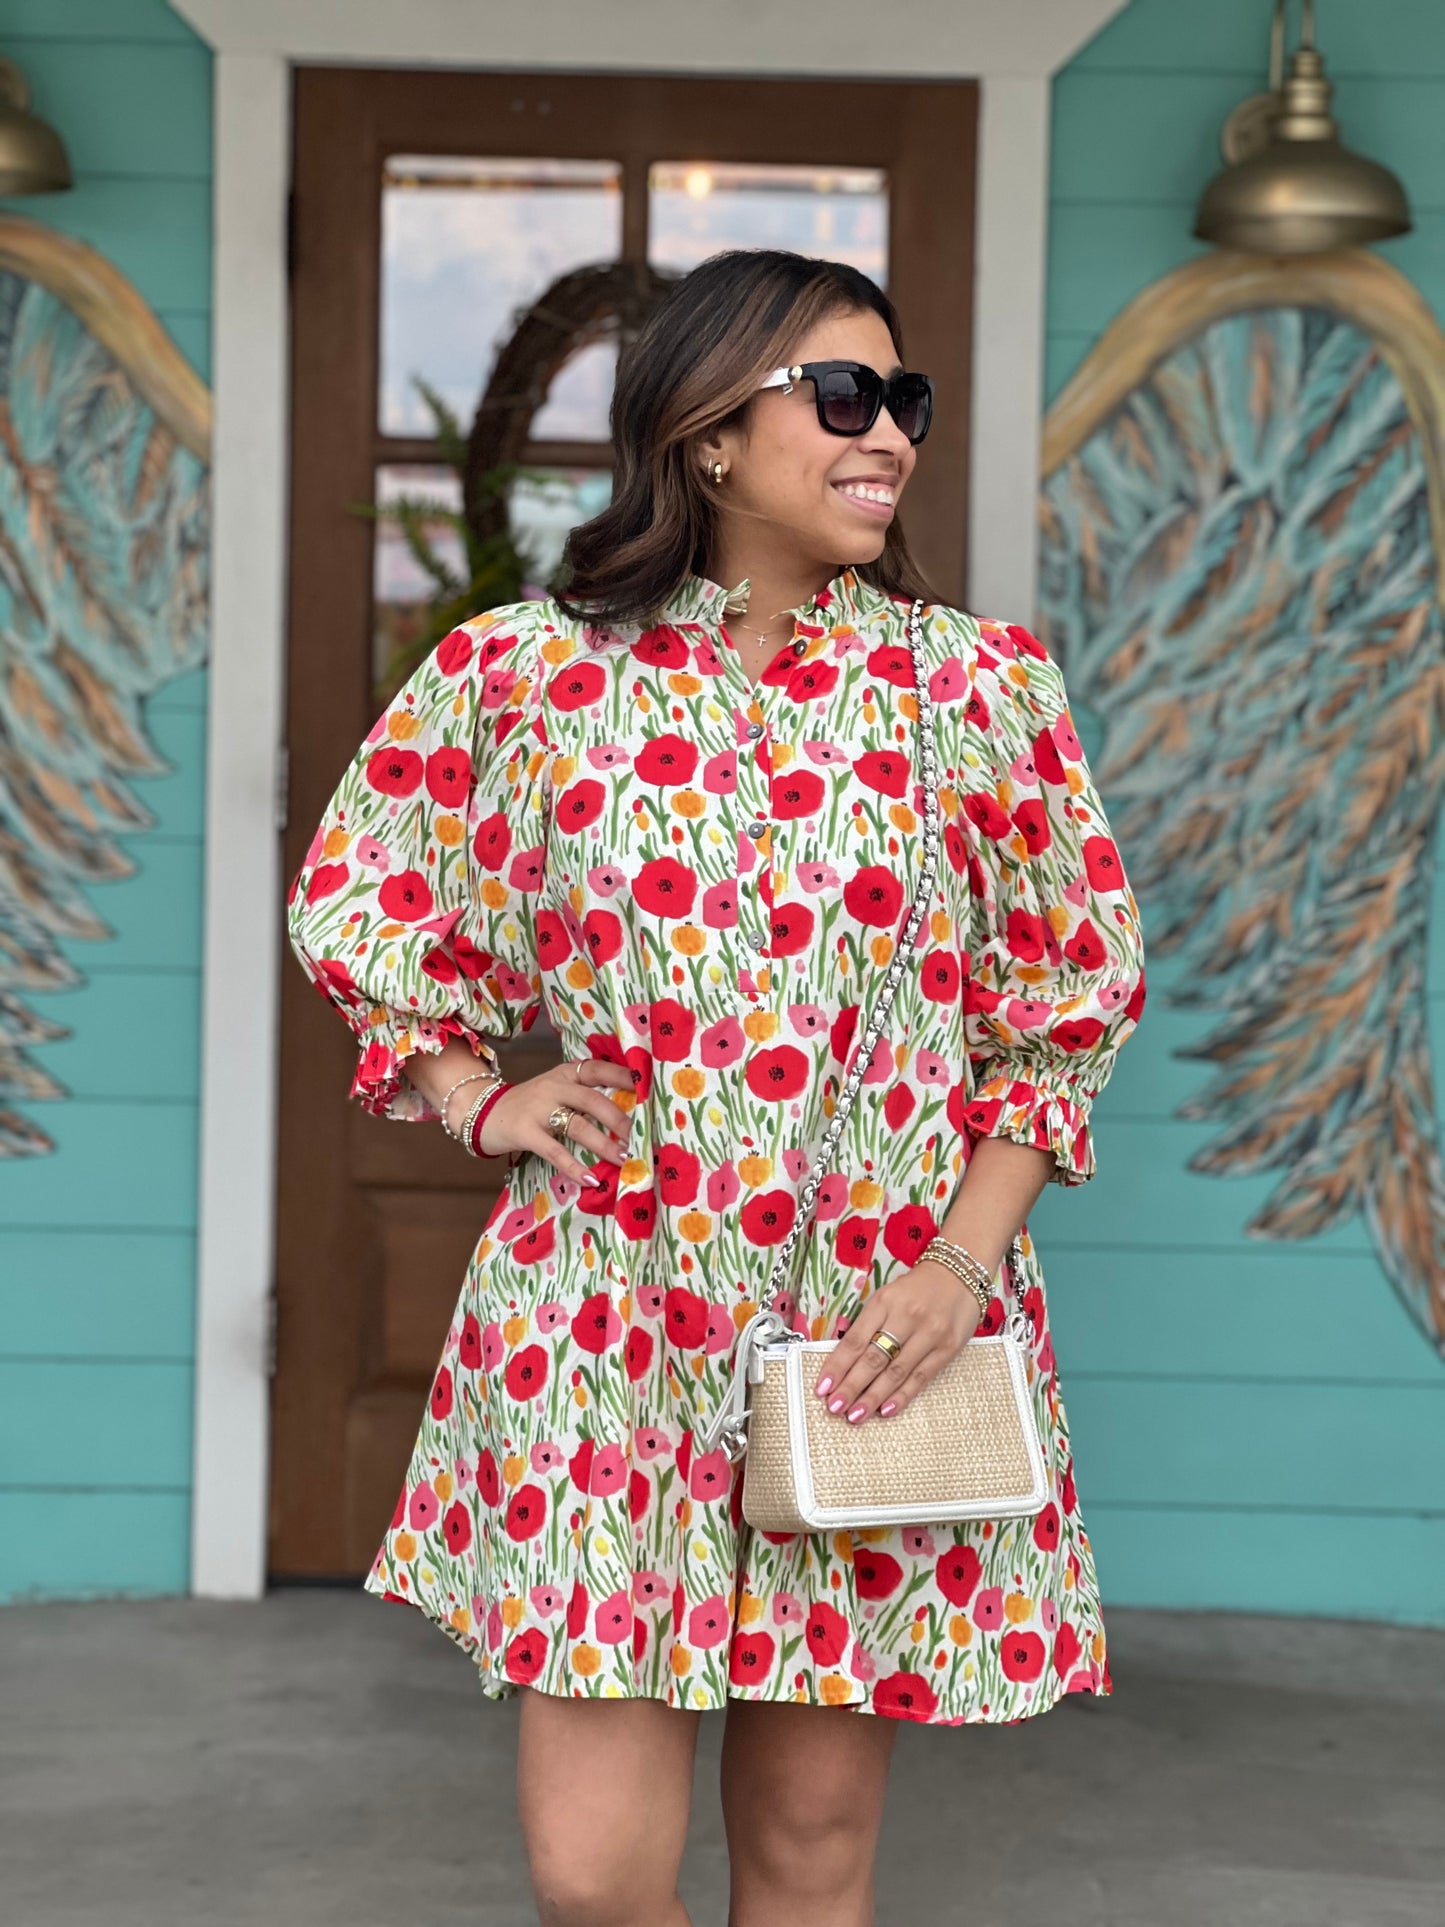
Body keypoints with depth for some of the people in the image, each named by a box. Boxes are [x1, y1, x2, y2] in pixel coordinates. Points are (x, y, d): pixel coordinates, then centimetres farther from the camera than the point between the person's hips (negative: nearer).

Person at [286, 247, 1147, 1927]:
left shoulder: (985, 688, 3)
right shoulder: (525, 674, 2)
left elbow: (1066, 1010, 6)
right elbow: (352, 902, 14)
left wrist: (963, 1257, -7)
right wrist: (477, 1099, -1)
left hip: (887, 1332, 1)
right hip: (607, 1316, -1)